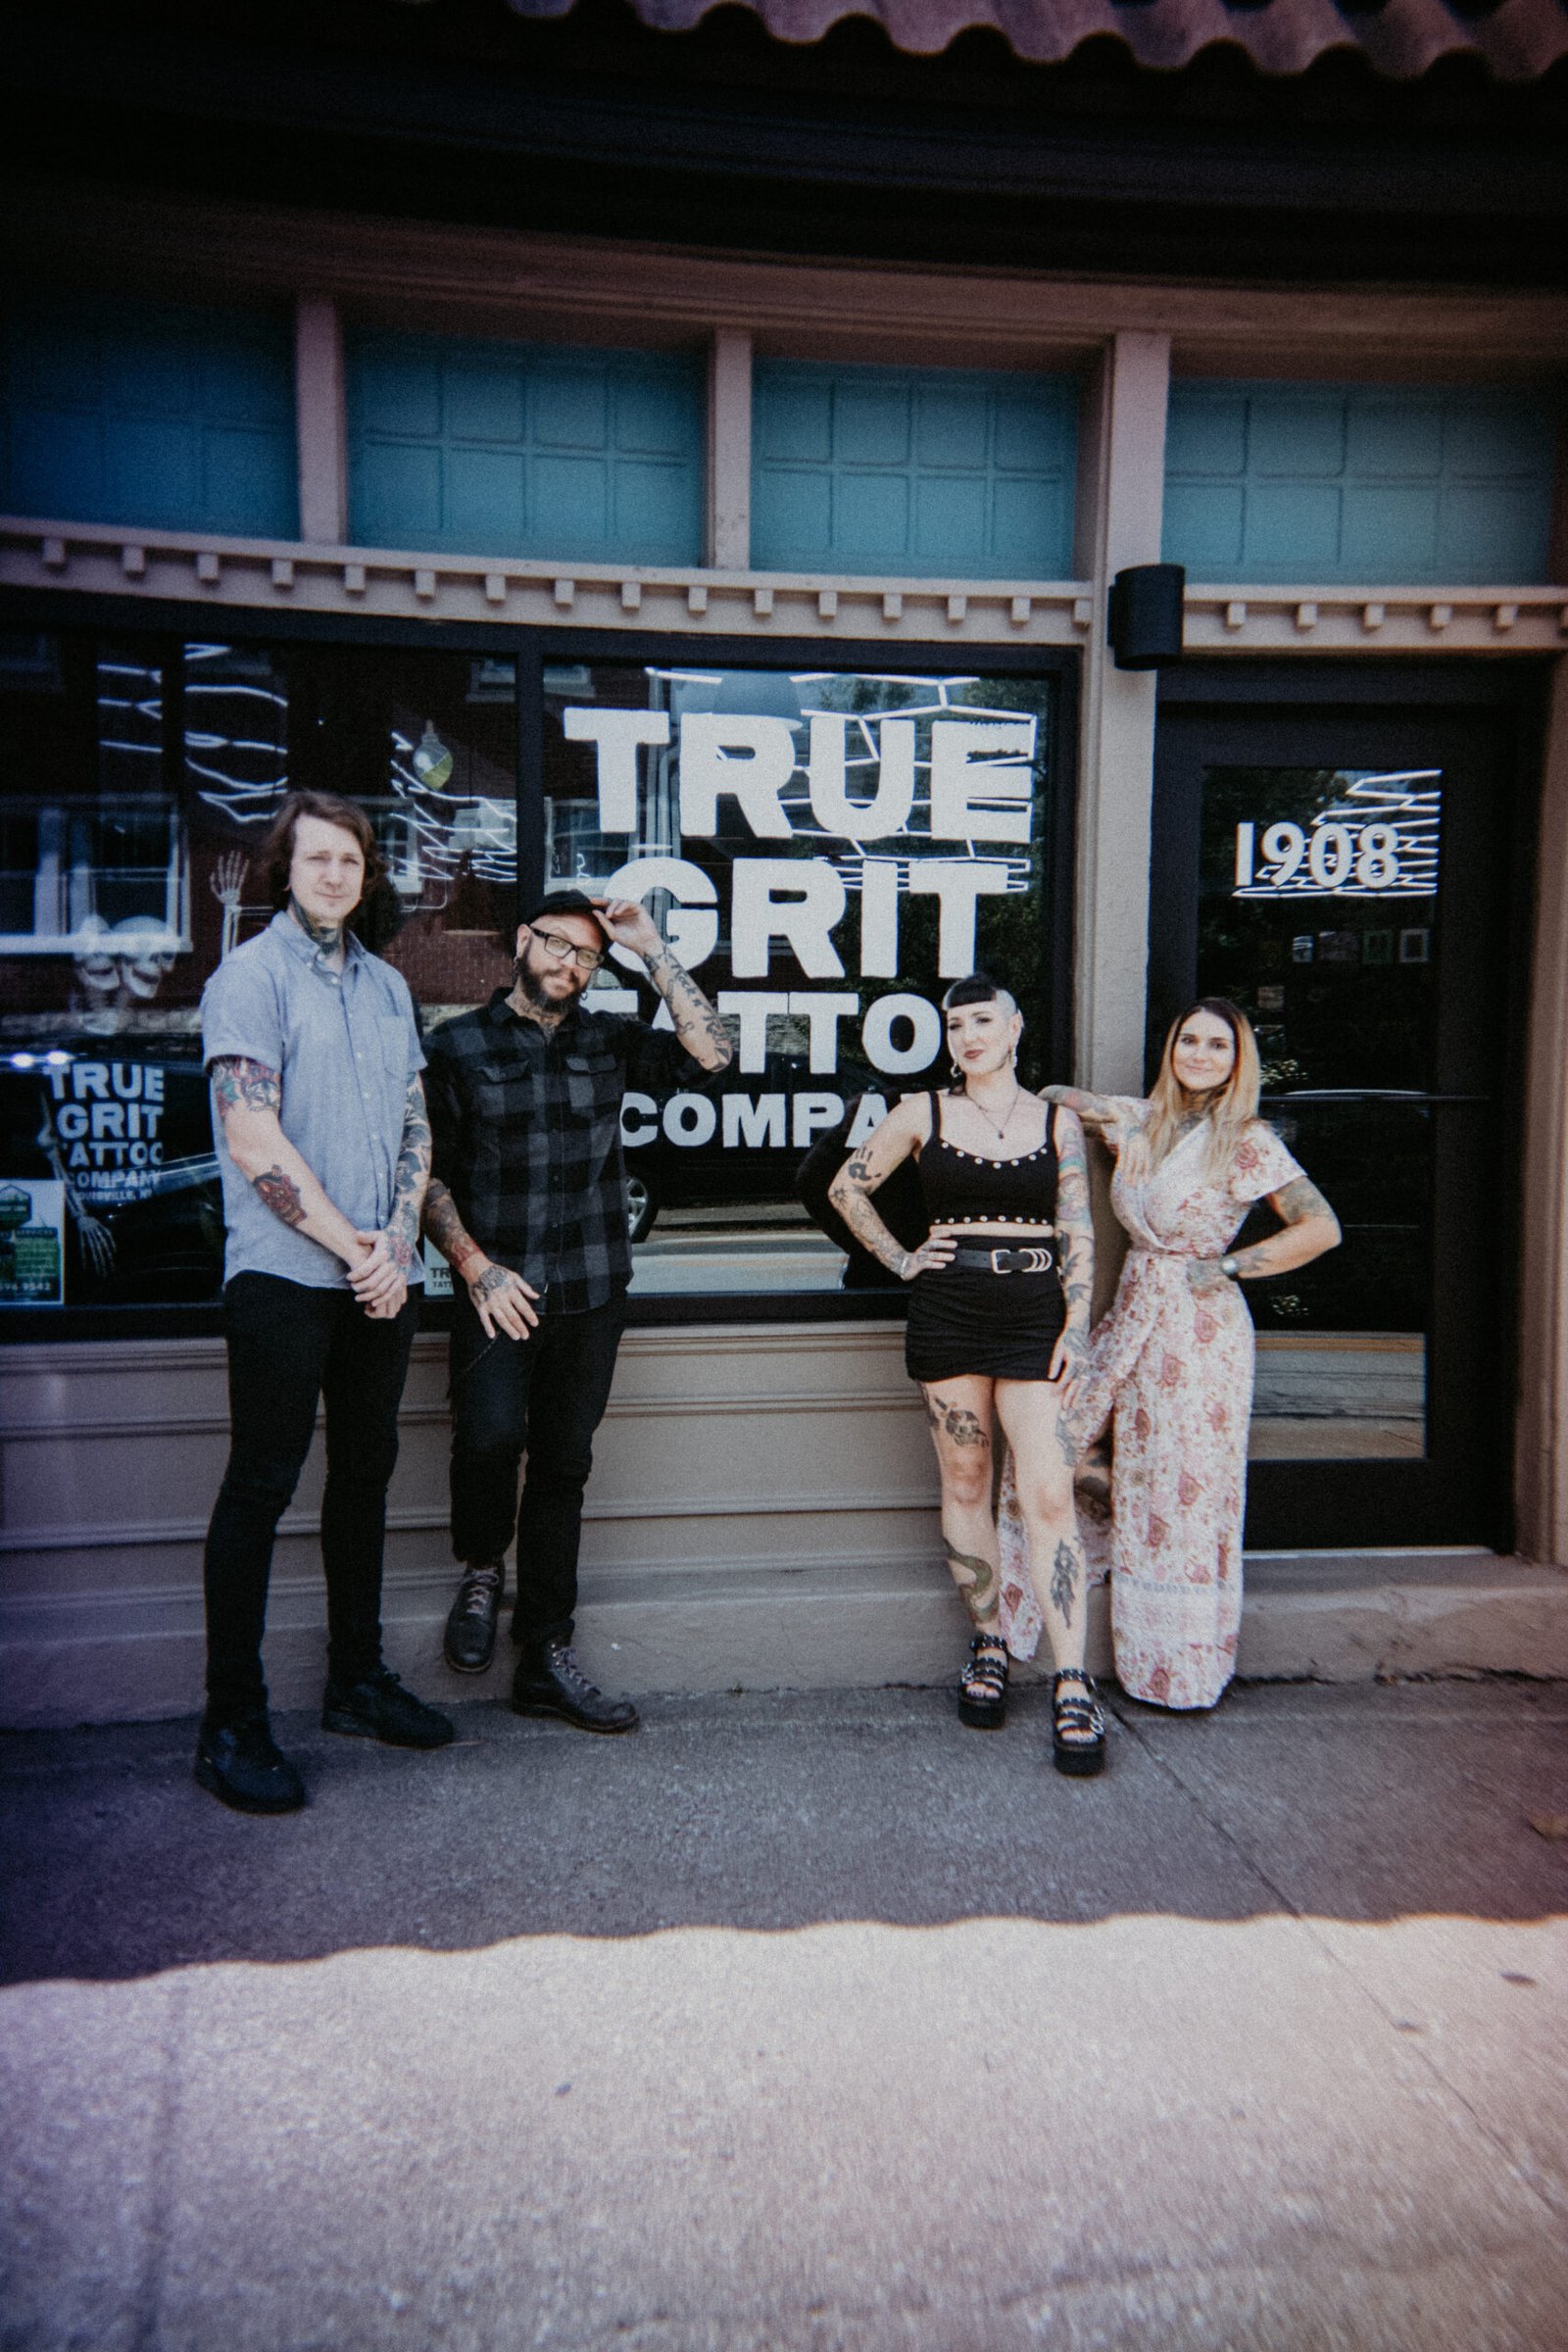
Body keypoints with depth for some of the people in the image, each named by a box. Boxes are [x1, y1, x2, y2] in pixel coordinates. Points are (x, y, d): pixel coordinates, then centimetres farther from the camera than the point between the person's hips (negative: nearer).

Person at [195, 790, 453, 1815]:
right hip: (286, 1275, -6)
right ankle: (232, 1724, 5)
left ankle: (359, 1681, 26)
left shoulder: (388, 984, 15)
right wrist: (351, 1246, -12)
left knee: (366, 1472, 13)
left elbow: (416, 1128, 13)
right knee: (262, 1486, -3)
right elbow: (255, 1141, -13)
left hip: (383, 1276, 6)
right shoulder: (251, 975, -4)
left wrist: (398, 1242, -3)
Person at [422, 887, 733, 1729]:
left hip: (591, 1292, 3)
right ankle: (481, 1570, 9)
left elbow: (711, 1052, -3)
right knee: (489, 1433, -24)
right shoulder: (457, 1046, 3)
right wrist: (474, 1266, -12)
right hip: (497, 1289, -3)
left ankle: (545, 1658, 19)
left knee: (563, 1467, 8)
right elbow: (428, 1174, 0)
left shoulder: (609, 1041, 10)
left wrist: (651, 949, -4)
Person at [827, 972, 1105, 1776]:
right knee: (965, 1484, 7)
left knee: (1048, 1494, -9)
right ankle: (987, 1646, 22)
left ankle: (1072, 1685, -7)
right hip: (948, 1310, 1)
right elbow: (847, 1186, 14)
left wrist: (1077, 1325, -4)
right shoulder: (924, 1114, 6)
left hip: (1035, 1312, -1)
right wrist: (900, 1259, 6)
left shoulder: (1058, 1121, 8)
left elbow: (1079, 1235, 5)